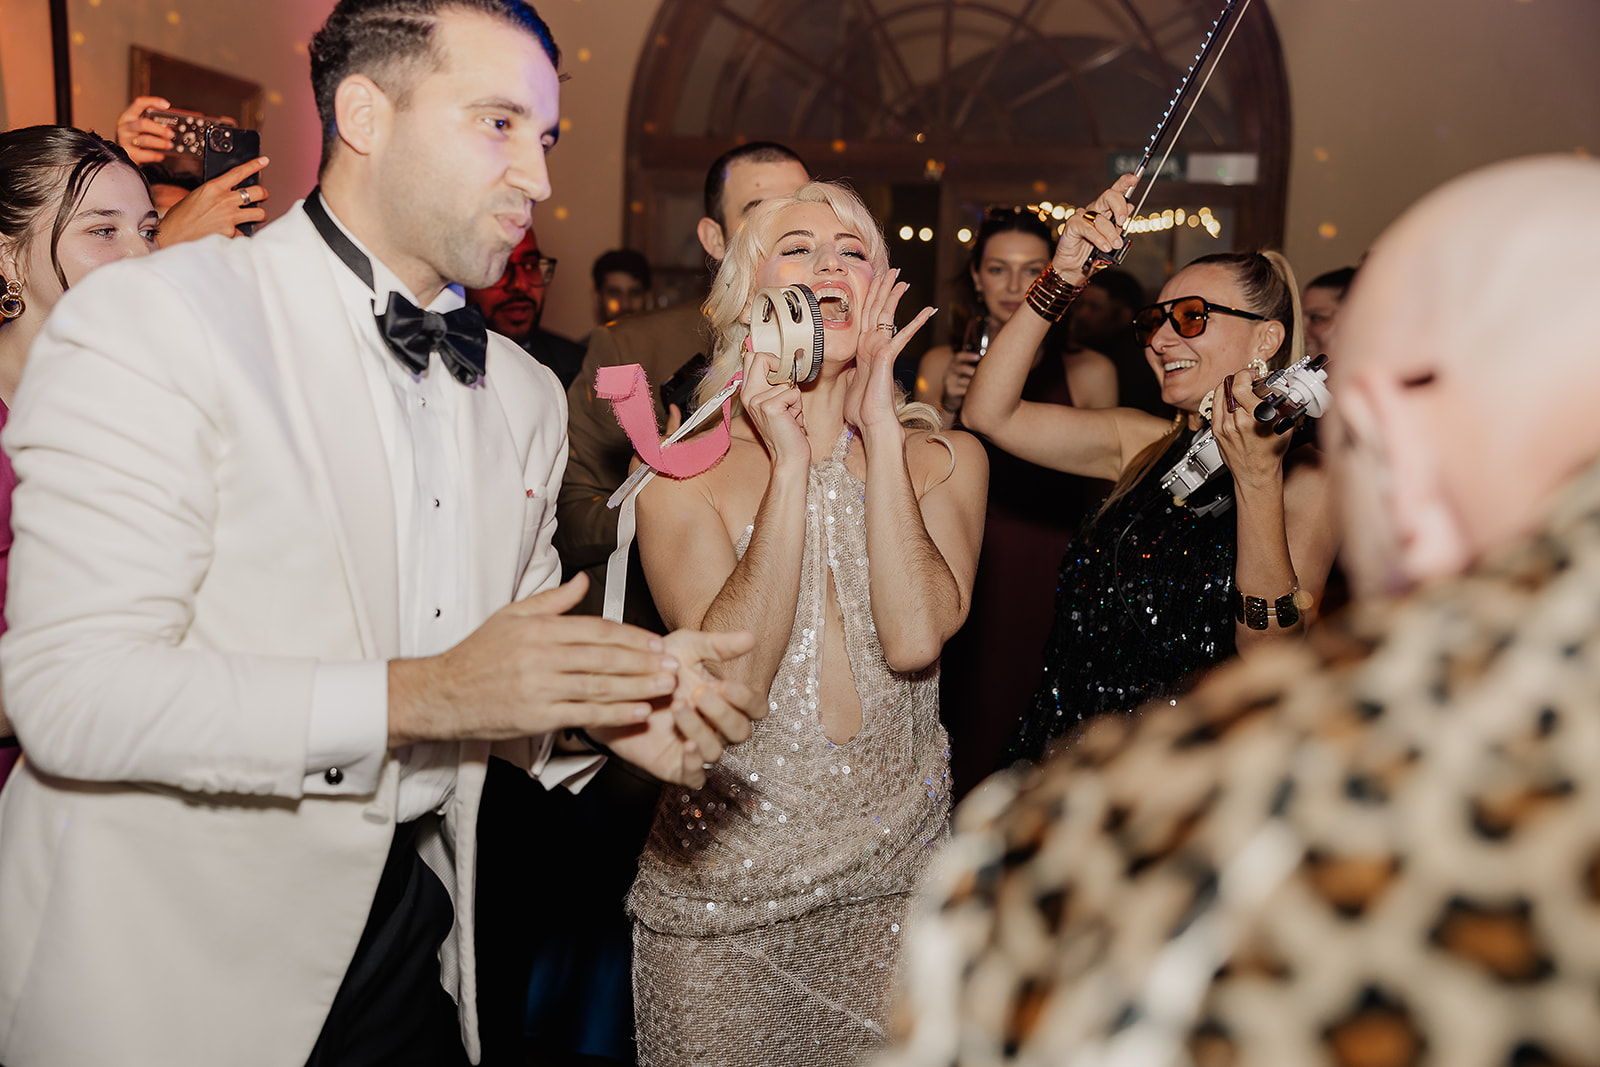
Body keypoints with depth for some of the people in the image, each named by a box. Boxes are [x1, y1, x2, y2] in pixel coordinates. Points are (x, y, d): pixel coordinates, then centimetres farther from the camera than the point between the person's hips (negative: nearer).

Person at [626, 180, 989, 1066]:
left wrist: (879, 431, -17)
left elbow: (916, 638, -18)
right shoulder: (683, 472, -6)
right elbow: (733, 674, -20)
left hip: (896, 873, 2)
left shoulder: (945, 459, -1)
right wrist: (790, 464, -20)